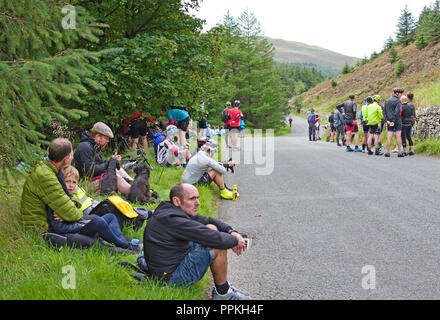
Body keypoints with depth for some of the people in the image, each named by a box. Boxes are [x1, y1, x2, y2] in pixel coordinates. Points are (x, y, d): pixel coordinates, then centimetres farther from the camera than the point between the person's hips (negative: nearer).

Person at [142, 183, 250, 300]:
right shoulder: (173, 220, -28)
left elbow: (208, 220, 12)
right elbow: (216, 239, -29)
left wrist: (231, 232, -2)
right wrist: (236, 241, -12)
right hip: (170, 276, -11)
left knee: (212, 228, 11)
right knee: (219, 246, -17)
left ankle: (222, 285, 13)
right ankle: (222, 293, 0)